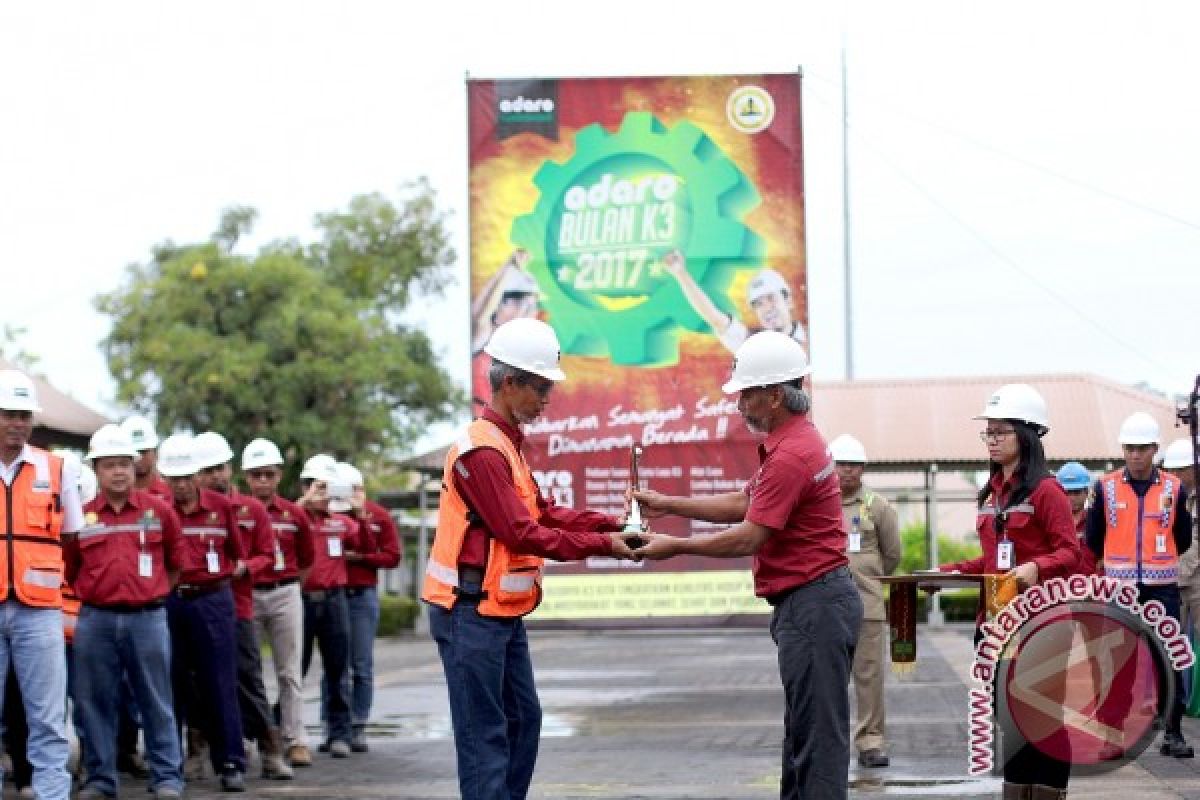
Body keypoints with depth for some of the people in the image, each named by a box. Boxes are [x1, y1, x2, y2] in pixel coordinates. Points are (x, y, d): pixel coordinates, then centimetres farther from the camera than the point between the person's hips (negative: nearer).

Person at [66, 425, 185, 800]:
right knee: (96, 702, 5)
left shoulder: (159, 510, 4)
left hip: (148, 618, -1)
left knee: (156, 702, 2)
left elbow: (176, 561, 15)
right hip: (96, 620, 1)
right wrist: (93, 594, 11)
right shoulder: (81, 516, 4)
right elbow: (70, 569, 13)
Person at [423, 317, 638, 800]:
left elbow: (543, 513, 12)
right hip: (472, 614, -10)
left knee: (523, 719, 15)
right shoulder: (482, 449, -19)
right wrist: (601, 546, -16)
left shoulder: (506, 444, 14)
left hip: (502, 613, 10)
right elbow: (523, 534, -21)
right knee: (485, 733, -8)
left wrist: (609, 523, 0)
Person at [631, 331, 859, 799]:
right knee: (804, 728, 14)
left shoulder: (791, 453, -20)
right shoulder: (790, 441, 15)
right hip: (808, 602, 11)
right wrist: (669, 505, 18)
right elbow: (744, 504, 23)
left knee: (817, 732, -8)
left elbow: (747, 539, -18)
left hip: (813, 603, -11)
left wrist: (675, 547, -7)